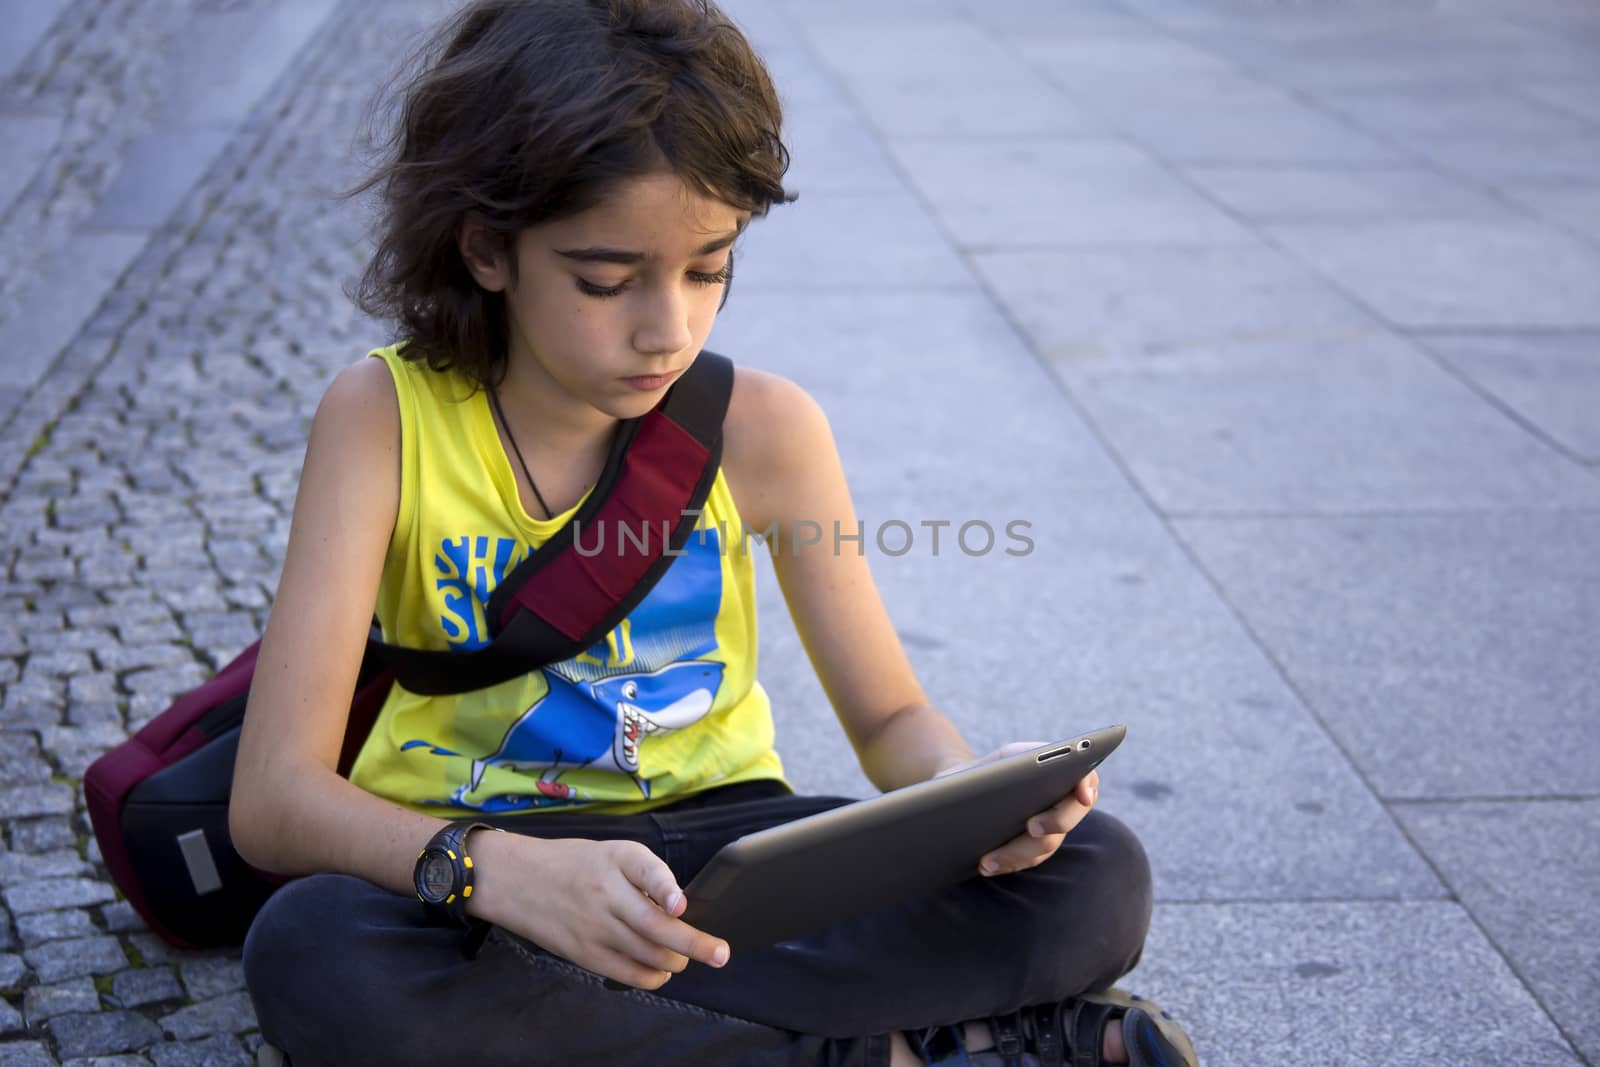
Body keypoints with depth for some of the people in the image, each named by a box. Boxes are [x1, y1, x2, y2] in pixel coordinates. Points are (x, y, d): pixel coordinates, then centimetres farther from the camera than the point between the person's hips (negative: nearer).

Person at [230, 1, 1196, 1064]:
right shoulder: (388, 417, -13)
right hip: (457, 861, 0)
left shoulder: (763, 429, -6)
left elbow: (891, 715, 4)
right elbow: (275, 794, -21)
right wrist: (497, 869, -42)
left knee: (1093, 876, -19)